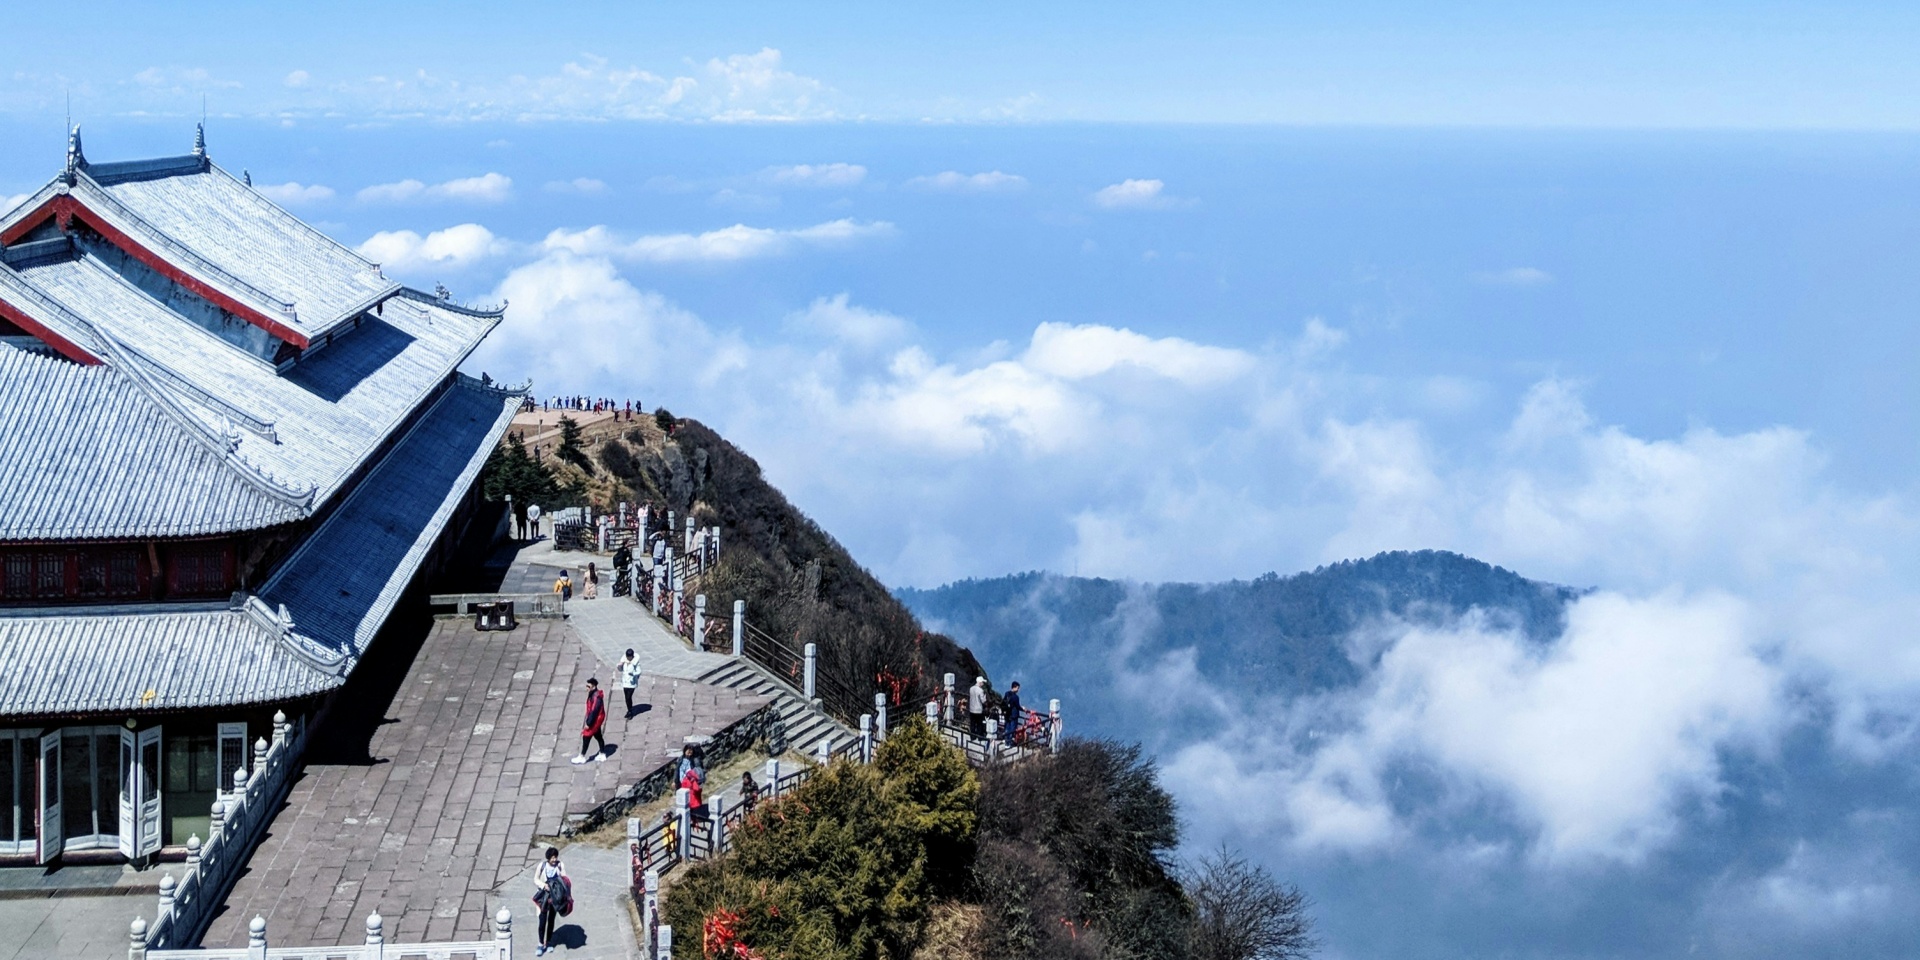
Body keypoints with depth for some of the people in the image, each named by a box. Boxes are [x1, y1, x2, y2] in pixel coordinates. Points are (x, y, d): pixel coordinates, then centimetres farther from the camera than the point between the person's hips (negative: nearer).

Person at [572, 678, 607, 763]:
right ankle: (602, 754, 31)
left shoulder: (596, 697, -28)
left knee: (586, 737, -2)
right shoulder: (593, 694, 4)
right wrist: (589, 721, 17)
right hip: (596, 719, 10)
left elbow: (594, 711, -27)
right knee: (598, 736, 19)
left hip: (595, 720, -10)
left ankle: (582, 757, 6)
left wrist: (588, 723, -22)